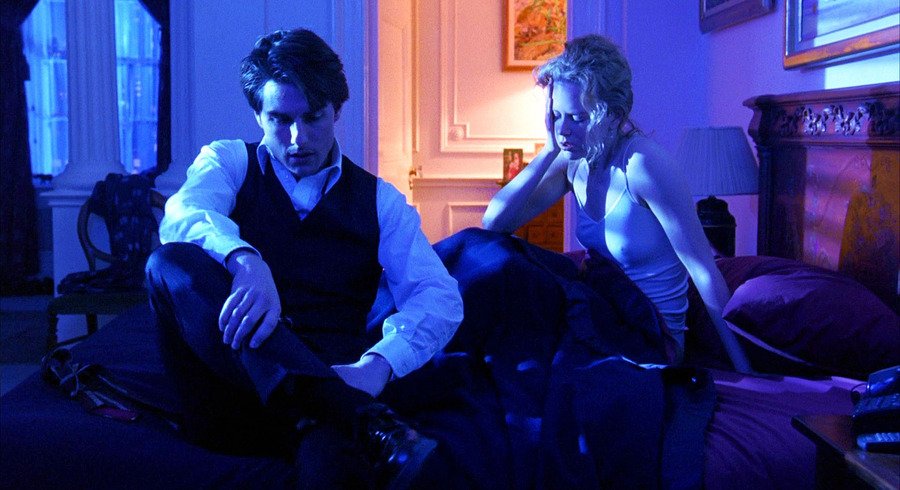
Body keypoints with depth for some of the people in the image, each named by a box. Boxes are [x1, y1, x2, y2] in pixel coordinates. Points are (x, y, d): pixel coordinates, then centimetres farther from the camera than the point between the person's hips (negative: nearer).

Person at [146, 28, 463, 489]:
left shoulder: (378, 200, 15)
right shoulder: (228, 162, 14)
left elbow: (440, 296, 0)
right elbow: (183, 214, -10)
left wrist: (377, 363, -21)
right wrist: (246, 262, -34)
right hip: (228, 383, 4)